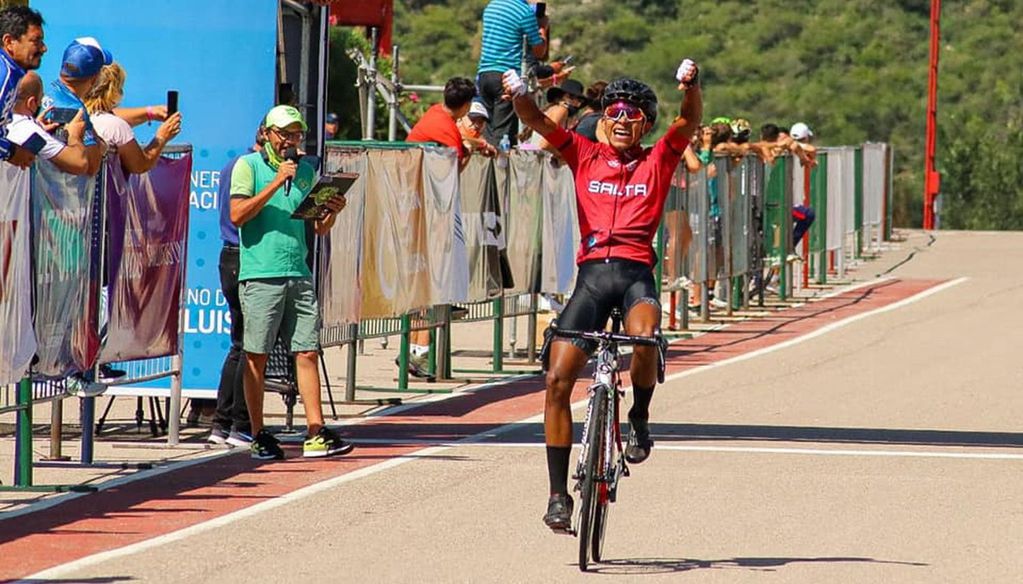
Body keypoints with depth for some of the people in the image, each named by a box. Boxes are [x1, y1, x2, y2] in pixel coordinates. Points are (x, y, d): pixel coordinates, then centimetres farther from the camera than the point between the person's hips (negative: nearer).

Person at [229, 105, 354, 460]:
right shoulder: (249, 166, 1)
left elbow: (319, 229, 21)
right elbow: (237, 215, -11)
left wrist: (332, 213, -2)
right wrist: (276, 183, -15)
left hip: (299, 275, 5)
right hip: (260, 275, -5)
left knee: (307, 352, 0)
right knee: (256, 356, -1)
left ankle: (316, 434, -1)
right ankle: (259, 437, 5)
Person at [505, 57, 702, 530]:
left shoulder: (658, 161, 12)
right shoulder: (585, 156, 15)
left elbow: (690, 121, -3)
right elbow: (538, 123, 4)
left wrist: (691, 85, -23)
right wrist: (518, 96, -17)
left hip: (636, 273, -2)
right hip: (591, 273, 2)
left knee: (645, 337, -35)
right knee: (558, 378, -9)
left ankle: (640, 419, -4)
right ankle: (558, 493, 0)